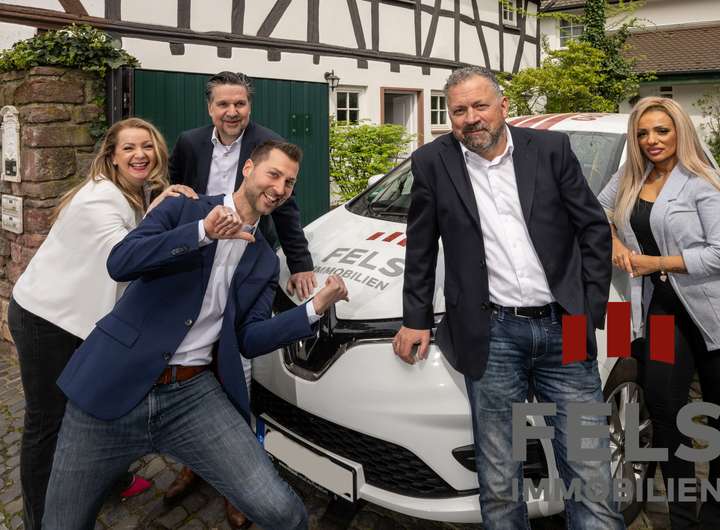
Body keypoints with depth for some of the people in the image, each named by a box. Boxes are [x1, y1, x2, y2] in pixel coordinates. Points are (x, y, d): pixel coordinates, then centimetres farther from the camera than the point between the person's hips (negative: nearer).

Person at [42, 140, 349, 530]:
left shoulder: (264, 261, 13)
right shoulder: (181, 211, 3)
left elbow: (249, 340, 3)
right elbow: (119, 262, -13)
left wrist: (316, 307, -7)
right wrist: (202, 232, -22)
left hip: (194, 394, 2)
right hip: (115, 387, -1)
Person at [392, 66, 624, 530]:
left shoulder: (552, 149, 3)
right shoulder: (433, 162, 2)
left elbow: (595, 230, 6)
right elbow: (421, 250, 10)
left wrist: (592, 309, 1)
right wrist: (416, 319, 10)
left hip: (563, 329, 1)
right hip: (492, 337, 0)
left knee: (591, 475, 7)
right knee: (499, 482, 10)